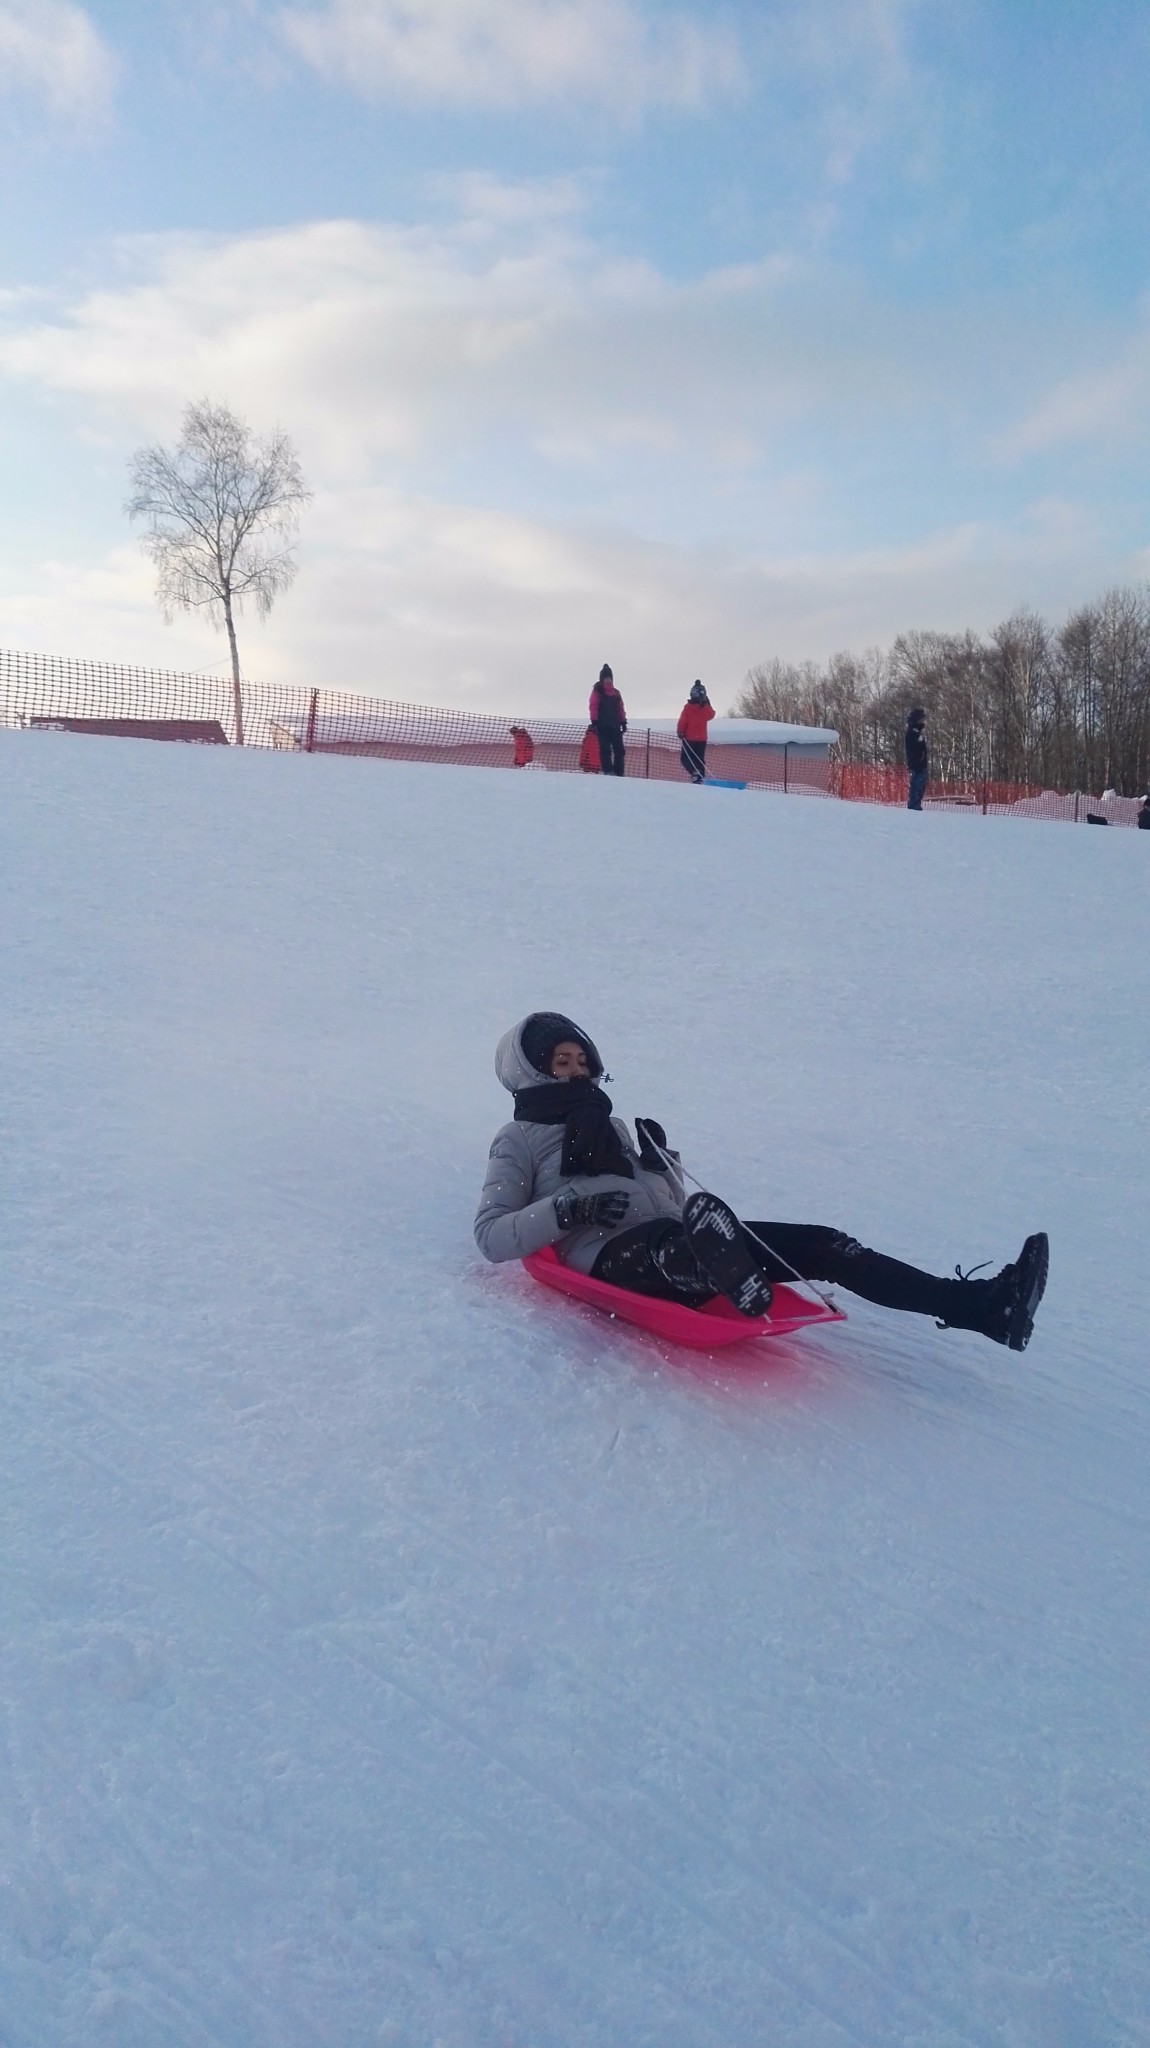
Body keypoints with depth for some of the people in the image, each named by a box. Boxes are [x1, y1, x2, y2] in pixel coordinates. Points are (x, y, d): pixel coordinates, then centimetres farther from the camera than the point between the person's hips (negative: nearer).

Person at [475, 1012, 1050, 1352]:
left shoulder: (607, 1124, 30)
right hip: (614, 1260, -7)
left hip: (678, 1249, 7)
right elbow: (491, 1237, -1)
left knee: (822, 1244, -9)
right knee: (705, 1211, -39)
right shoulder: (518, 1140, 11)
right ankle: (760, 1311, -69)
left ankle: (981, 1305, -17)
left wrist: (663, 1164, 8)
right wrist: (569, 1210, -13)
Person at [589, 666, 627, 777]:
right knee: (605, 749, -9)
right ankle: (608, 771, -11)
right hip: (602, 725, -5)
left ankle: (619, 772, 1)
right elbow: (593, 706, -5)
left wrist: (623, 722, 10)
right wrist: (594, 722, -14)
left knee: (619, 750, -1)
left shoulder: (616, 693, 18)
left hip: (615, 725, 5)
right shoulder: (597, 691, 3)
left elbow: (621, 708, 18)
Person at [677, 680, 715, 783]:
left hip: (689, 737, -4)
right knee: (700, 759, 12)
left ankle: (694, 772, -19)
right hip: (702, 738, 4)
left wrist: (680, 732, -2)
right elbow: (711, 715, 17)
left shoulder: (688, 707, -15)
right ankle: (700, 778, 9)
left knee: (685, 758, 6)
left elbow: (682, 721, -16)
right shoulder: (706, 708, -5)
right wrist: (708, 704, 21)